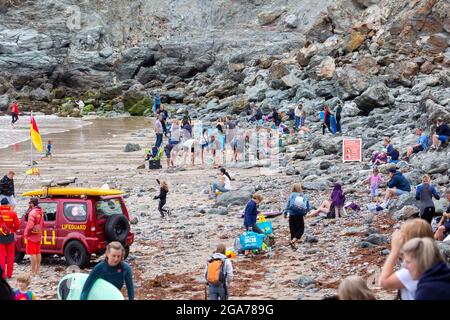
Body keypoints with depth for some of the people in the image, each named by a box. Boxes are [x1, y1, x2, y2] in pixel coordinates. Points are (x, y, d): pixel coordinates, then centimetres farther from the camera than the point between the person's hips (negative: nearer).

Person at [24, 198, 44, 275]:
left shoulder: (32, 213, -20)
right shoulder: (40, 212, 10)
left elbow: (30, 225, -24)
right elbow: (42, 223, 16)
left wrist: (26, 233, -13)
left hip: (32, 236, -9)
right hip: (38, 236, 9)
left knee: (32, 253, -7)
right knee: (38, 253, 13)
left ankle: (33, 271, -7)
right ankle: (37, 270, 19)